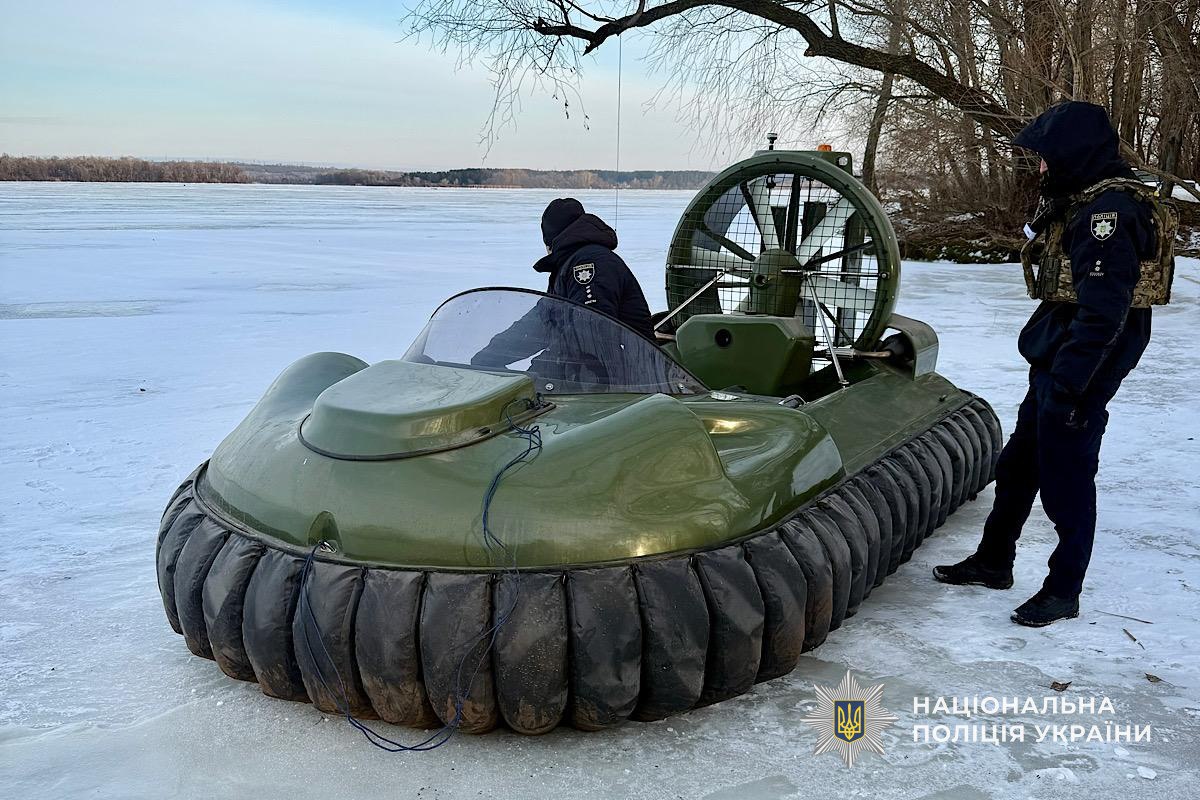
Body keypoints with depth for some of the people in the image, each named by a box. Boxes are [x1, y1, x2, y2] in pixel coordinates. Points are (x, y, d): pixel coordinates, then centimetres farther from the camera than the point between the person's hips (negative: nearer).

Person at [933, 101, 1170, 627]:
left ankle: (1064, 592, 15)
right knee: (1017, 466, 18)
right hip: (1054, 365, 10)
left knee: (1066, 479, 1)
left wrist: (1068, 384, -24)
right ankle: (993, 561, 33)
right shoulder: (1089, 200, 13)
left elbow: (1104, 312, -25)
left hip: (1079, 374, -10)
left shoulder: (1110, 209, -20)